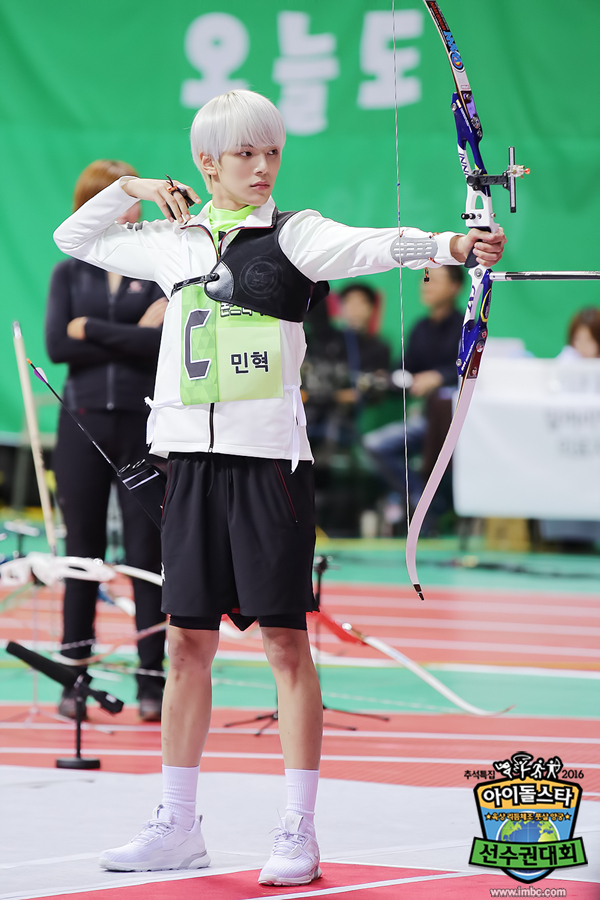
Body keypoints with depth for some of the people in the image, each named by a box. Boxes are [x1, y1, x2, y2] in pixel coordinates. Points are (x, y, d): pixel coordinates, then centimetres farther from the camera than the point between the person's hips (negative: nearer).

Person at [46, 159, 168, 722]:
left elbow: (166, 342, -12)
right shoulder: (69, 274, 8)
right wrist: (130, 337, -10)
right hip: (84, 424, 1)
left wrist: (92, 330, -10)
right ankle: (74, 679, 10)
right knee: (83, 554, 4)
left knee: (146, 554, 0)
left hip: (145, 426, -1)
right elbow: (56, 346, -6)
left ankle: (152, 681, 4)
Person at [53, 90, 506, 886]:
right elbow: (75, 238, 27)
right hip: (194, 456, 4)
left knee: (286, 642, -3)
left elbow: (367, 246, -21)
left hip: (270, 457, -4)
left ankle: (299, 832, 1)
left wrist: (447, 246, -38)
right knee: (188, 641, 9)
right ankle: (176, 826, 18)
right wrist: (130, 188, 13)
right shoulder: (175, 242, 12)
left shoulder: (292, 234, -1)